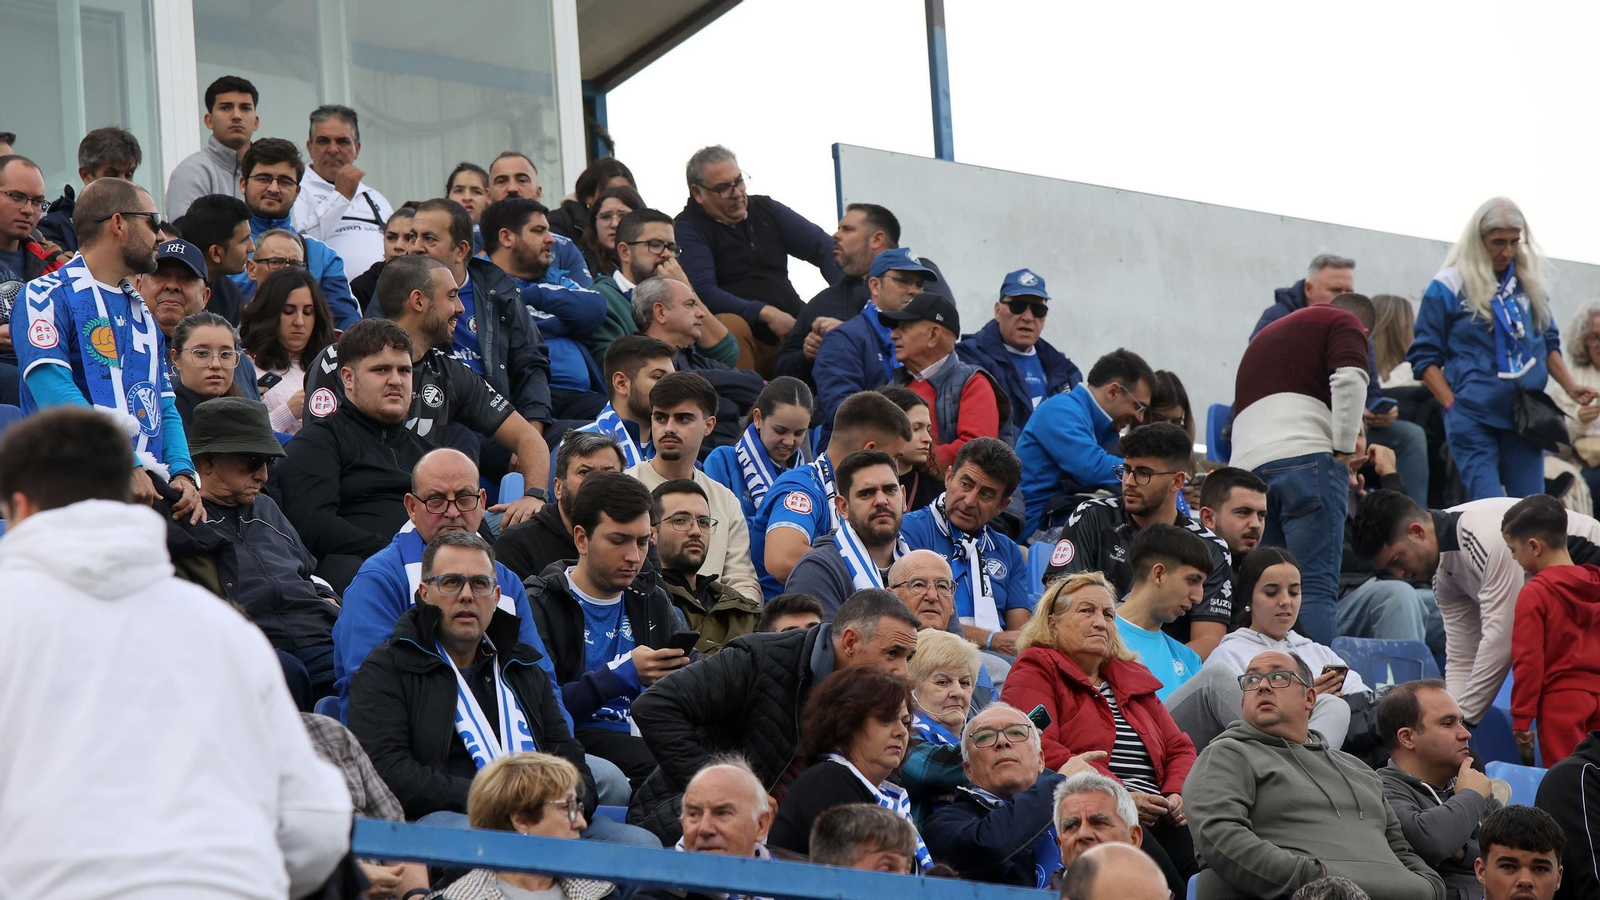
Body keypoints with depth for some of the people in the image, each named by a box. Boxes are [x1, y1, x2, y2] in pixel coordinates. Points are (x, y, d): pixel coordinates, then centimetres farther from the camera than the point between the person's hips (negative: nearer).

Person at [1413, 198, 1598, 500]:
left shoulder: (1530, 282, 12)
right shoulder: (1448, 287, -2)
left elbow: (1548, 342, 22)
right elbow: (1424, 357, -1)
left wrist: (1570, 387, 7)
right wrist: (1455, 406, -10)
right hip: (1474, 423, -4)